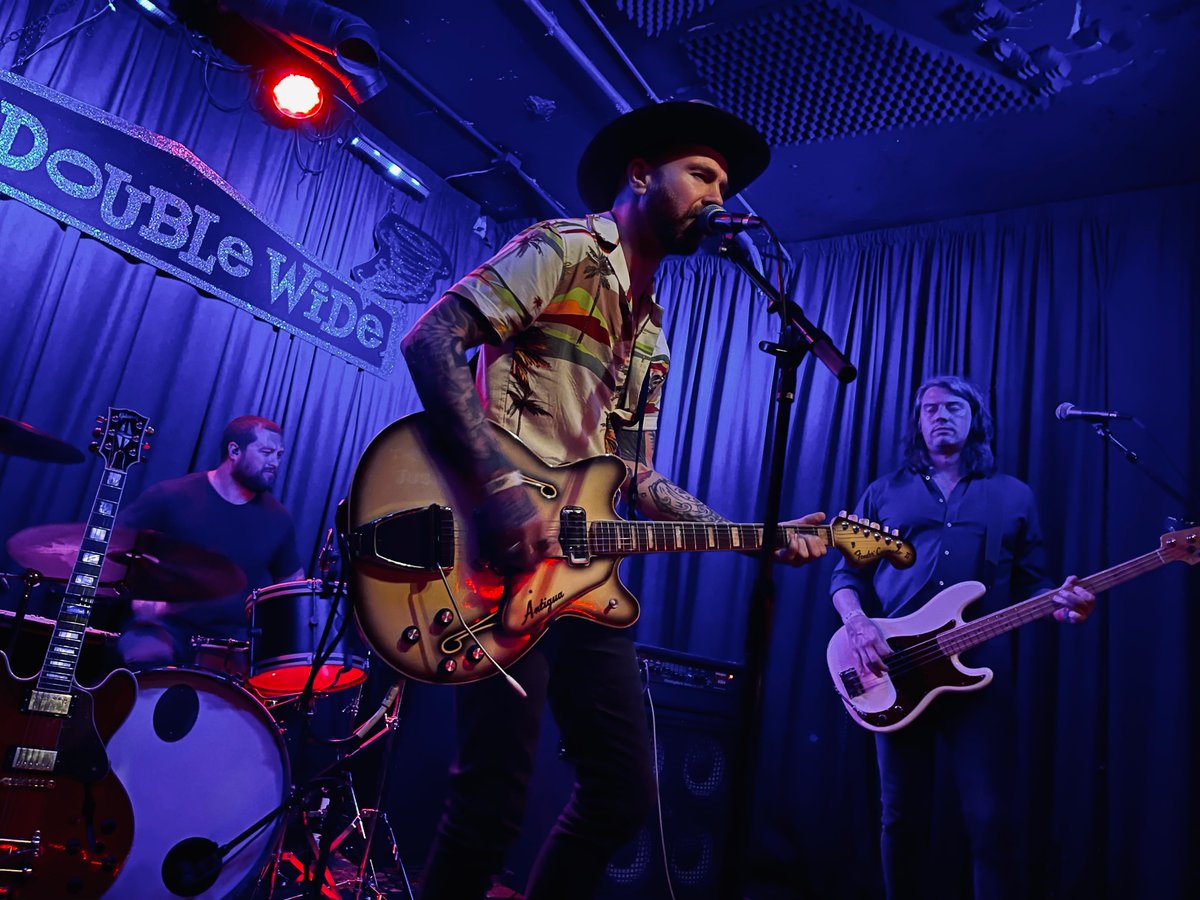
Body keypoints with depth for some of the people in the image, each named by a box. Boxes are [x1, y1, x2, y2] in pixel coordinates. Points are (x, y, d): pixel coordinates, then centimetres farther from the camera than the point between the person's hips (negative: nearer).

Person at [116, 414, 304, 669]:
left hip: (239, 638, 3)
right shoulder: (171, 497, -5)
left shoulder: (277, 518, 6)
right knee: (148, 660, -36)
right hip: (169, 625, -3)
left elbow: (292, 578, 18)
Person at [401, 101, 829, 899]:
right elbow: (432, 338, -14)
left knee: (624, 793, 10)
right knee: (495, 801, -8)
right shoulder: (565, 249, -2)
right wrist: (500, 484, -25)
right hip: (505, 564, -8)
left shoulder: (652, 339, 22)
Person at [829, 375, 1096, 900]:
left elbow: (1030, 585, 14)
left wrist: (1060, 606, -9)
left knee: (992, 822, -5)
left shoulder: (1013, 496, 16)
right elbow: (848, 573, 11)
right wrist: (857, 624, -9)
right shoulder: (885, 493, 14)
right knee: (902, 820, 5)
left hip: (982, 675, 0)